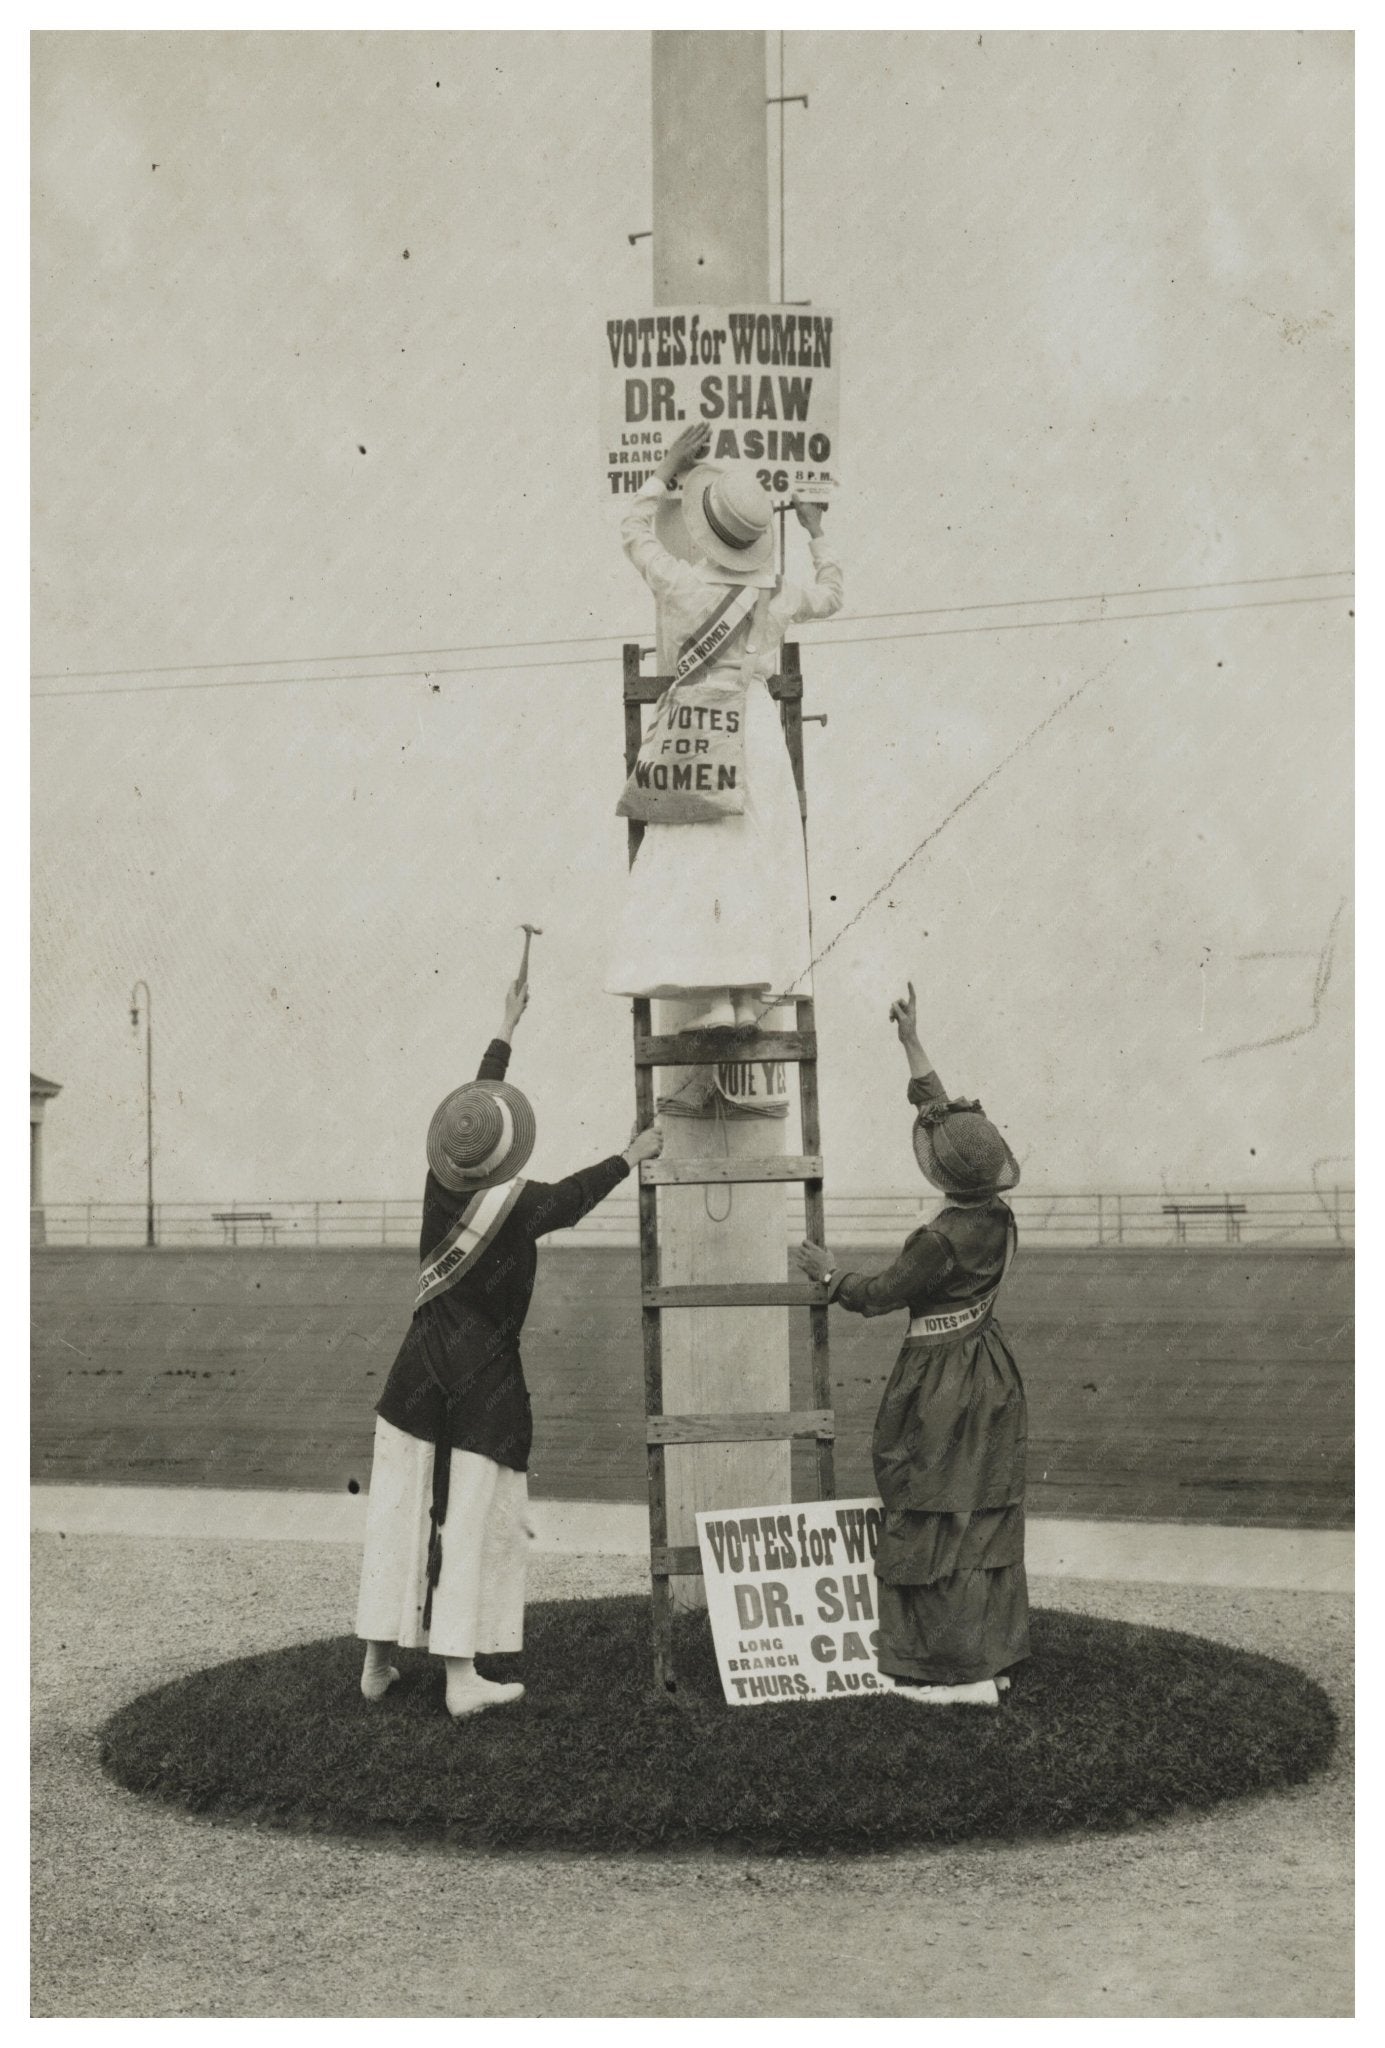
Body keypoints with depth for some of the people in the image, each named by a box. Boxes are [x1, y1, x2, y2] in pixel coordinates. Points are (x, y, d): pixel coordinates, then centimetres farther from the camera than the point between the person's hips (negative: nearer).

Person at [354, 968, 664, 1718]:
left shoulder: (440, 1184, -3)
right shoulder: (522, 1207, -16)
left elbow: (476, 1095, 11)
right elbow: (576, 1194, 2)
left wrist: (507, 1029, 24)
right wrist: (632, 1156, 20)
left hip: (421, 1368, 5)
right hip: (485, 1379, -5)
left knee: (402, 1509, 9)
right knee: (473, 1518, -1)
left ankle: (378, 1660, 16)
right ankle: (461, 1676, 1)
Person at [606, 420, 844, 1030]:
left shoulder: (682, 585, -10)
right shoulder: (775, 597, 1)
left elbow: (634, 531, 9)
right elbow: (829, 598, 24)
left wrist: (666, 471, 17)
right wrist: (818, 537, 36)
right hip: (756, 723, 4)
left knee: (697, 858, -2)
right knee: (754, 858, 8)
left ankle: (714, 995, -10)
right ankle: (749, 994, 8)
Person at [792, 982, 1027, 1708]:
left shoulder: (940, 1240, -24)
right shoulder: (996, 1214, 0)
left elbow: (878, 1295, -10)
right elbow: (945, 1112, 11)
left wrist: (830, 1273, 9)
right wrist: (912, 1044, 17)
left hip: (939, 1385, -9)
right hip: (988, 1377, 9)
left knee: (936, 1525, -1)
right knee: (983, 1519, 14)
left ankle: (961, 1673, 2)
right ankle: (990, 1653, 22)